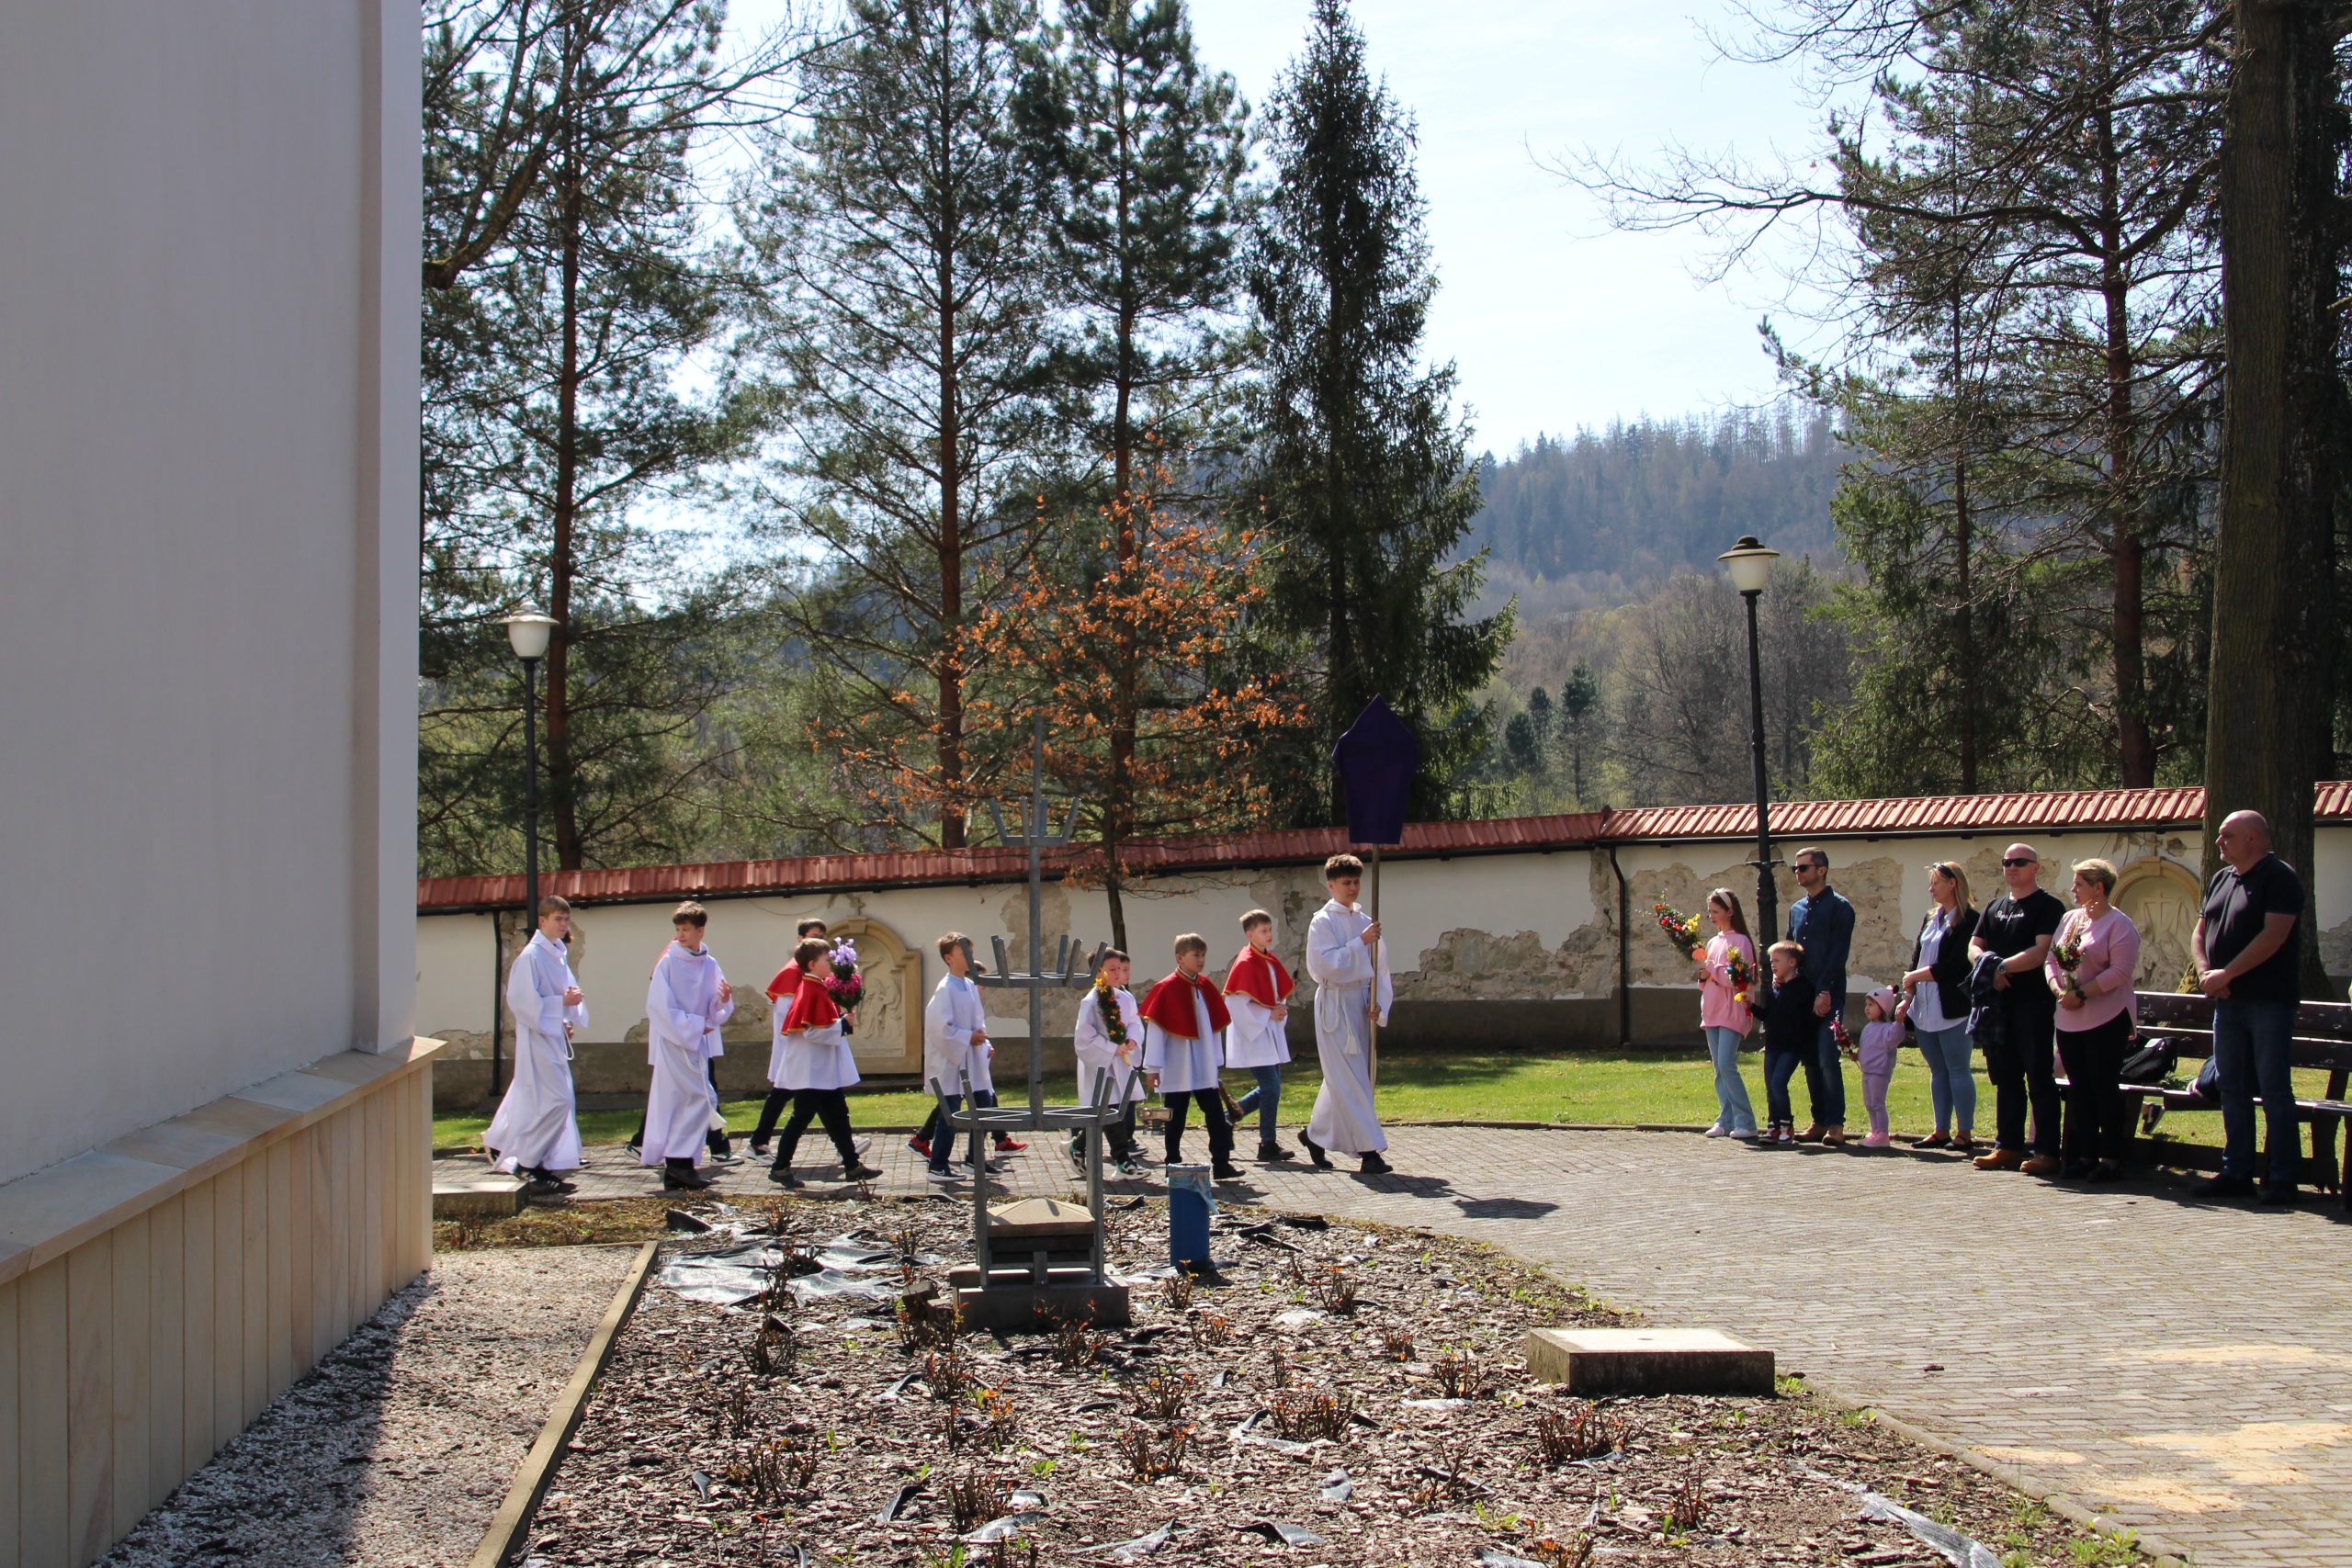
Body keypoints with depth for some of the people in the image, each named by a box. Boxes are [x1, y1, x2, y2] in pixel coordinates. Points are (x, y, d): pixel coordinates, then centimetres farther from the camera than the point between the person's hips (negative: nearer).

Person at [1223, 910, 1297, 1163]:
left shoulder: (1271, 961, 11)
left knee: (1272, 1086, 12)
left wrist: (1282, 1010, 1)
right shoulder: (1245, 963, -15)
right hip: (1253, 1035, -9)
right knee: (1271, 1088, -9)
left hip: (1271, 1033, 9)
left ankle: (1235, 1110, 28)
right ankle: (1267, 1146, -2)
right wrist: (1268, 1015, -17)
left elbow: (1280, 993, 22)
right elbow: (1238, 1003, -20)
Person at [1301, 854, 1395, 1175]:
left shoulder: (1366, 923, 11)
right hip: (1334, 1004, -6)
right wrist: (1360, 943, -18)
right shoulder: (1323, 922, -6)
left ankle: (1315, 1134, 29)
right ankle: (1369, 1151, -10)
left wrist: (1379, 1003, -3)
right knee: (1348, 1079, -8)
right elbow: (1325, 964, -17)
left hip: (1361, 1004, 6)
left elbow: (1379, 968, 12)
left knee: (1341, 1077, 12)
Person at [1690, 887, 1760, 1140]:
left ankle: (1745, 1122, -12)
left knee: (1726, 1065, -16)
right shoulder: (1713, 942, 16)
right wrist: (1702, 974, 1)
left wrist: (1708, 965, -12)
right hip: (1712, 1012, 8)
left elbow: (1735, 979, -16)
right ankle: (1726, 1121, 9)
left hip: (1732, 1012, -8)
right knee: (1719, 1069, 6)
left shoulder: (1740, 941, -7)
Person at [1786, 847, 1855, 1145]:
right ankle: (1819, 1123, 12)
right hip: (1803, 997, 7)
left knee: (1828, 1060, -12)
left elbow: (1838, 953, -11)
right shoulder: (1797, 909, 17)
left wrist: (1824, 992, -17)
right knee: (1811, 1062, 7)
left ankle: (1835, 1125, -9)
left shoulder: (1839, 907, -4)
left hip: (1829, 997, -7)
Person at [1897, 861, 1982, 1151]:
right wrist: (1908, 997, 5)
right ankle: (1942, 1131, 16)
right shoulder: (1931, 918, 16)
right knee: (1937, 1071, 11)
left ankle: (1965, 1133, 0)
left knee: (1957, 1070, -4)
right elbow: (1916, 959, 15)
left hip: (1951, 1009, -8)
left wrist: (1914, 976, -7)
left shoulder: (1968, 920, -10)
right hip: (1925, 1009, 8)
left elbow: (1954, 965, -16)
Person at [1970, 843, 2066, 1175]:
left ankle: (2047, 1152, -5)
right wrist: (1989, 966, -7)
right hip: (1999, 1000, 7)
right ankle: (2008, 1147, 16)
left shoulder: (2048, 907, -3)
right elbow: (1974, 946, 14)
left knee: (2039, 1078, -6)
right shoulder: (1994, 908, 19)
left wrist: (2003, 966, -16)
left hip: (2034, 1002, -7)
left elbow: (2041, 952, -15)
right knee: (2005, 1077, 10)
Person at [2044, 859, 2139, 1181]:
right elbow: (2051, 959, 13)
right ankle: (2085, 1154, 16)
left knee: (2105, 1088, -3)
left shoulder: (2119, 924, -7)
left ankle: (2112, 1157, 3)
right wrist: (2059, 990, -6)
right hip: (2069, 1019, 7)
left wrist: (2082, 993, -18)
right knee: (2079, 1089, 9)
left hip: (2106, 1020, -7)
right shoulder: (2070, 919, 14)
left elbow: (2121, 971, -17)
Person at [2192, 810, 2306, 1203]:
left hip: (2269, 1001, -8)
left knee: (2274, 1089, -5)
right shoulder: (2221, 880, 16)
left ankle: (2282, 1178, -1)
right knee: (2232, 1089, 9)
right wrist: (2206, 972, -3)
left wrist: (2225, 974, -17)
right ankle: (2236, 1172, 15)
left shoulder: (2279, 877, -8)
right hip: (2228, 1000, 8)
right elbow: (2199, 934, 16)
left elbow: (2273, 936, -18)